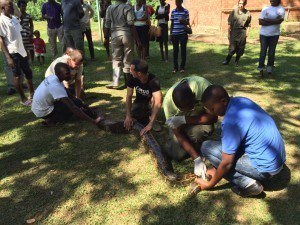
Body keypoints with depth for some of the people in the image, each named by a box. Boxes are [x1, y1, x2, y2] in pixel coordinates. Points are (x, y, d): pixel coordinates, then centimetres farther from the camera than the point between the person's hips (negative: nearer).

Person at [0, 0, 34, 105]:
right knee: (17, 75, 4)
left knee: (28, 73, 15)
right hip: (13, 52, -7)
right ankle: (23, 99, 15)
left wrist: (25, 49, 17)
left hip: (22, 51, 7)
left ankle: (32, 93, 30)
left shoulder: (14, 19, 10)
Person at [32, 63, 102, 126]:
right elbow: (73, 108, -33)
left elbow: (67, 94, 9)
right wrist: (93, 121, -33)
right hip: (43, 112, -8)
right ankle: (52, 120, -7)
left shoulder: (52, 77, -4)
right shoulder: (56, 86, -31)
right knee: (76, 103, -15)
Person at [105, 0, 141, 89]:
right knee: (127, 60, 5)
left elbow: (107, 24, 6)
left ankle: (115, 82, -1)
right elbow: (131, 25, -9)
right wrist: (137, 39, -6)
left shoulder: (110, 8, 7)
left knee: (116, 59, 9)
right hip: (127, 35, -2)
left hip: (115, 35, 2)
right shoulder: (127, 7, -3)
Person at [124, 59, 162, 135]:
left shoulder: (153, 81, -35)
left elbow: (158, 102, -44)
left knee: (154, 99, -35)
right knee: (131, 113, -23)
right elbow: (129, 96, -18)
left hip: (150, 103, -3)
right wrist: (128, 116, -29)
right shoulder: (132, 78, -22)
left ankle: (151, 118, -11)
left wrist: (150, 124, -51)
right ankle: (145, 117, 7)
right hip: (139, 102, 4)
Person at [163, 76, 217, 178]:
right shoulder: (168, 101, -31)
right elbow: (178, 133, -24)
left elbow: (213, 117, -29)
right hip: (179, 123, 1)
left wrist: (184, 119, -38)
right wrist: (197, 160, -30)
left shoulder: (202, 85, -36)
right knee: (178, 155, -17)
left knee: (206, 129, -34)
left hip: (199, 119, 0)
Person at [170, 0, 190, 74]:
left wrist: (183, 21, -17)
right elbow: (172, 23, 10)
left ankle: (182, 67, 14)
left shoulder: (185, 11, 0)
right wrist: (170, 33, 5)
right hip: (175, 34, 2)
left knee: (183, 50, 3)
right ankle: (175, 67, 13)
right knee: (175, 50, 5)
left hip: (183, 34, -2)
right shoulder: (173, 11, 7)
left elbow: (188, 22, 4)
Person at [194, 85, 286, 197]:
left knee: (207, 147, -9)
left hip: (265, 167, -9)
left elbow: (227, 163, -20)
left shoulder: (231, 121, -26)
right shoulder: (241, 100, 2)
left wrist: (210, 184, -2)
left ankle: (248, 184, -8)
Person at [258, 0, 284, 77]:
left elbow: (279, 21, -14)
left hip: (274, 35, 0)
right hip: (264, 34, 0)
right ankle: (261, 70, 5)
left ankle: (269, 70, 13)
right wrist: (273, 22, -11)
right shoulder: (265, 9, 4)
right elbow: (261, 22, -5)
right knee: (263, 52, 0)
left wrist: (266, 20, -13)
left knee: (271, 53, 4)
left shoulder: (281, 9, 1)